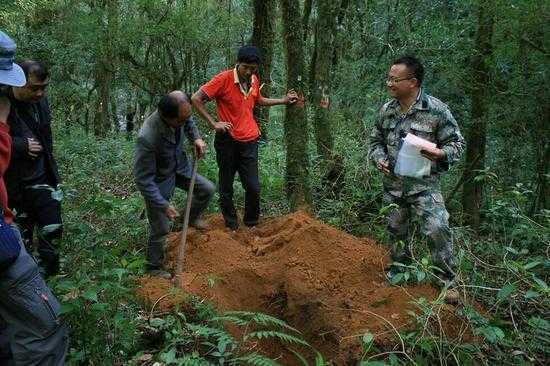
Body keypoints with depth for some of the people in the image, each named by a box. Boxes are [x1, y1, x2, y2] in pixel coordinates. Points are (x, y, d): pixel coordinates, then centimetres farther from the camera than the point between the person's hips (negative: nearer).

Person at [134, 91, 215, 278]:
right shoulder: (147, 138, -41)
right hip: (158, 180, -6)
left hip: (179, 168, 6)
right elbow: (143, 179, -31)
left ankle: (192, 217, 41)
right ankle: (154, 267, 28)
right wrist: (163, 205, -30)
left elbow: (189, 123, 7)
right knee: (161, 229, 4)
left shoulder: (180, 115, -22)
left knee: (207, 190, 12)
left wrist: (196, 138, -12)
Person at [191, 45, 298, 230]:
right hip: (227, 141, -4)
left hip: (249, 141, 4)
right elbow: (196, 99, -14)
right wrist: (213, 123, -16)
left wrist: (284, 100, 18)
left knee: (253, 187, 3)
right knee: (226, 188, 9)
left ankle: (251, 224, 24)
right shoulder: (223, 79, -13)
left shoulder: (254, 81, 5)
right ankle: (232, 225, 26)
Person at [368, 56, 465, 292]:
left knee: (437, 229, -16)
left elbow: (457, 143, -5)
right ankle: (400, 267, 41)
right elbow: (376, 140, 18)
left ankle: (447, 279, 5)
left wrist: (440, 153, -26)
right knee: (396, 229, 18)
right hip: (392, 183, 5)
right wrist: (379, 158, -2)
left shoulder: (436, 109, -12)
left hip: (423, 183, -5)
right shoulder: (386, 110, 4)